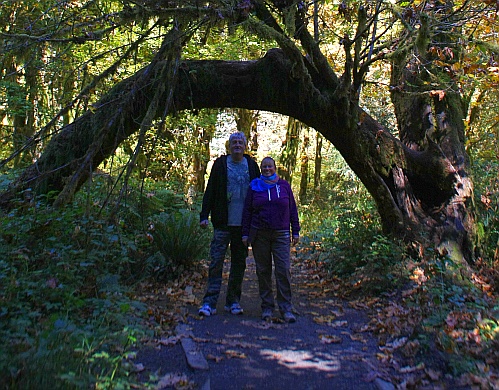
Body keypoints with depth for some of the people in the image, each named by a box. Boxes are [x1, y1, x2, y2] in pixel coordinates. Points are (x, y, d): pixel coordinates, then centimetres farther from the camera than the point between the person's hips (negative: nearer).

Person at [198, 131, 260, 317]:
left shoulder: (251, 165, 8)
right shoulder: (220, 164, 3)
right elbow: (210, 190, 2)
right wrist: (204, 215, -5)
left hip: (244, 223, 3)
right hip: (223, 223, -2)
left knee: (239, 263, 10)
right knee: (216, 261, -4)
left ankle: (233, 301, 22)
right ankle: (209, 302, 3)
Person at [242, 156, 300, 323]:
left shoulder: (284, 185, 8)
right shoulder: (254, 186, 8)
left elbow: (292, 209, 11)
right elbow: (247, 211, 9)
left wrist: (296, 231, 7)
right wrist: (245, 233, 4)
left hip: (281, 234, 0)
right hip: (259, 235, 1)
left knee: (284, 270, -6)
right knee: (263, 270, 5)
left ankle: (286, 308, 3)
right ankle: (267, 307, 15)